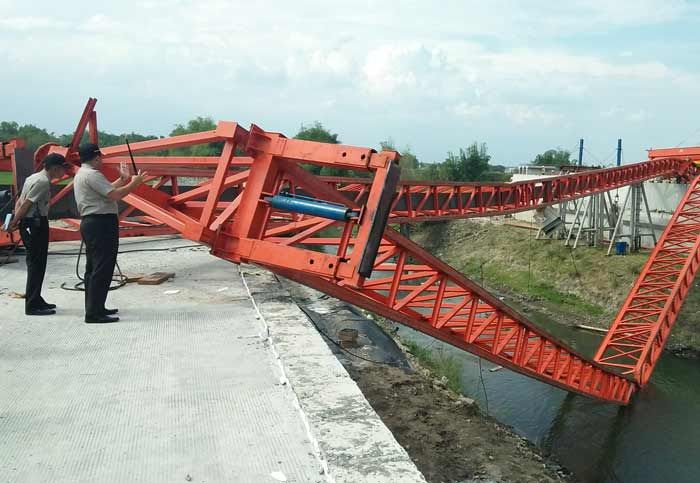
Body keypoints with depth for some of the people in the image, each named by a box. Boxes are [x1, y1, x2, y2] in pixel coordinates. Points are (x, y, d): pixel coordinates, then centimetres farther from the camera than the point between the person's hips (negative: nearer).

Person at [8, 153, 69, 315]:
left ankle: (35, 300, 24)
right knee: (36, 264, -5)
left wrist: (16, 221, 3)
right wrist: (14, 223, -13)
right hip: (36, 224, -10)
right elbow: (26, 204, -18)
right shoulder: (43, 182, -15)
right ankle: (32, 305, -2)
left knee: (36, 263, 16)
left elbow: (20, 201, 13)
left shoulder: (34, 178, 16)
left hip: (29, 223, 10)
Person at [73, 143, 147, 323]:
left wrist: (123, 179, 20)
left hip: (90, 223, 11)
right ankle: (94, 313, -9)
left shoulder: (82, 174, 18)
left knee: (93, 268, 15)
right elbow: (113, 195, -21)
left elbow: (106, 190, 18)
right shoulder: (92, 174, -15)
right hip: (102, 224, -11)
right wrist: (134, 183, -12)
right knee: (102, 269, -9)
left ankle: (94, 308, 23)